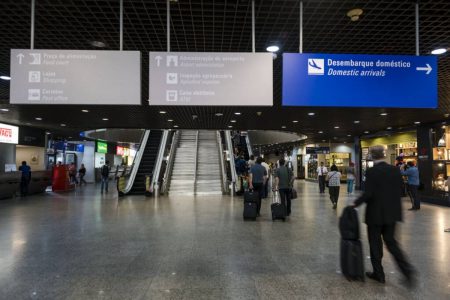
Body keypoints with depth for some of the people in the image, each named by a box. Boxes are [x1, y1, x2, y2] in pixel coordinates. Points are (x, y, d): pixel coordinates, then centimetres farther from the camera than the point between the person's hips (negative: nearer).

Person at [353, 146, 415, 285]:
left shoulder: (371, 172, -16)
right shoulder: (395, 170, 2)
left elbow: (368, 194, -20)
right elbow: (399, 191, 5)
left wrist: (356, 203, -5)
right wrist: (392, 204, 17)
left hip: (376, 213, -5)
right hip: (392, 212, 6)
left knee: (375, 244, 9)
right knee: (391, 241, 19)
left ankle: (378, 273, 19)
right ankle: (407, 269, 8)